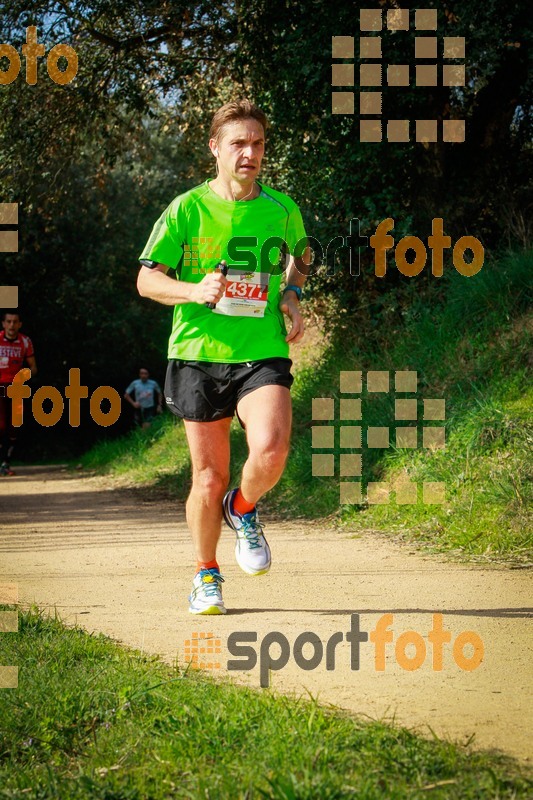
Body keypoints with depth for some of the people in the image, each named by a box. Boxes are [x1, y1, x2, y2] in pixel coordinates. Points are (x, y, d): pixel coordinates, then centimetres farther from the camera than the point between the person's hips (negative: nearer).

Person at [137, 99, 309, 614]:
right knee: (209, 480, 3)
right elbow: (146, 280, 0)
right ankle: (206, 575, 27)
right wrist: (194, 290, -19)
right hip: (199, 355, -1)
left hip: (263, 354, 1)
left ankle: (243, 510, 10)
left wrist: (291, 297, 6)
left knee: (270, 451, -24)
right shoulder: (187, 209, -1)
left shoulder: (281, 209, 6)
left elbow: (299, 257, 27)